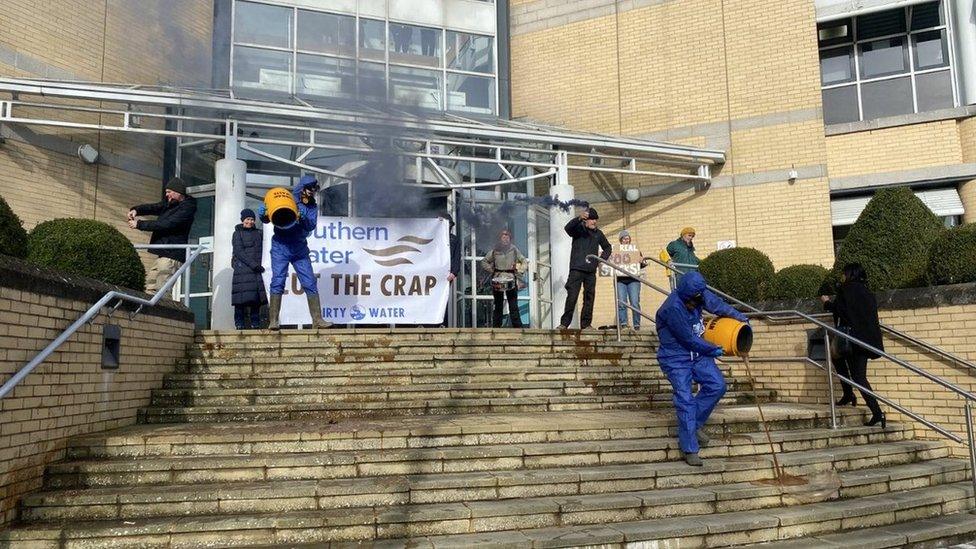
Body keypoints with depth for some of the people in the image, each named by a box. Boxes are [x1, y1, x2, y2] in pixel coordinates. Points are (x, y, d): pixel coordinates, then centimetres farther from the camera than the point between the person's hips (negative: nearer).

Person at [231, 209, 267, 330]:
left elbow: (262, 250, 20)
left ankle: (255, 323, 3)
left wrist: (260, 265, 2)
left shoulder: (258, 233, 20)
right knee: (242, 296, -9)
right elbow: (239, 252, -5)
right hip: (242, 268, -4)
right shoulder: (237, 233, 6)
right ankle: (240, 324, -6)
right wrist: (253, 264, -14)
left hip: (257, 269, 4)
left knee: (256, 297, -1)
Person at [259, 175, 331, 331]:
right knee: (278, 282, -8)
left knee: (310, 283, -1)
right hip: (280, 247, -3)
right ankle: (273, 321, -7)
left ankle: (317, 320, 3)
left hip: (300, 248, 3)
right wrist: (263, 214, -16)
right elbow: (267, 219, 6)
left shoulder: (312, 207, 8)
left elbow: (311, 226, -9)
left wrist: (303, 218, -29)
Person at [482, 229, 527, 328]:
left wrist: (519, 271, -2)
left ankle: (517, 327, -5)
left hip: (511, 280, -1)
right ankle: (496, 327, 10)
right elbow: (484, 262, 14)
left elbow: (524, 261, 13)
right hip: (497, 280, 1)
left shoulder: (514, 250, 6)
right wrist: (491, 270, 1)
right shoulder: (495, 251, 6)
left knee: (513, 306, -6)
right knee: (498, 306, 6)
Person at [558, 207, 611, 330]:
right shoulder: (579, 229, 0)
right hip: (576, 269, -5)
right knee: (572, 297, -9)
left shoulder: (598, 233, 13)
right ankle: (564, 323, -4)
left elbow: (608, 247, 27)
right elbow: (568, 228, -24)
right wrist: (579, 218, -41)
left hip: (591, 271, 5)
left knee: (589, 298, 6)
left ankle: (586, 324, 13)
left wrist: (602, 258, 8)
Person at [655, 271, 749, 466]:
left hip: (697, 353, 7)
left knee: (717, 385, -2)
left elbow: (717, 305, 8)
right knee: (685, 400, -11)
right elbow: (689, 339, -22)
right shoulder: (672, 309, -29)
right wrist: (714, 350, -9)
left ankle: (694, 424, 16)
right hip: (675, 359, -7)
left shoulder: (699, 295, -9)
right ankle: (690, 450, -3)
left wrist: (741, 318, 9)